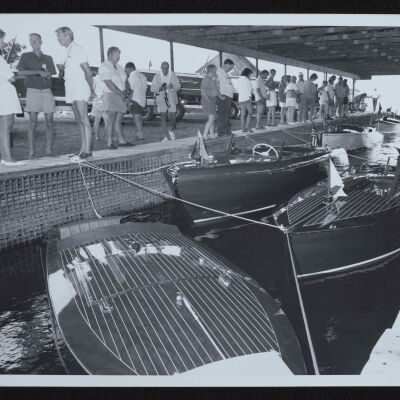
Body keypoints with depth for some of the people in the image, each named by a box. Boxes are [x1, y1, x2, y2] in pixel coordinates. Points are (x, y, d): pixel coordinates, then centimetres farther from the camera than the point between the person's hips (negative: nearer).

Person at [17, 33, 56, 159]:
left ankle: (49, 151, 2)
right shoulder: (26, 56, 7)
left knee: (49, 121, -3)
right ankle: (32, 152, -6)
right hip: (33, 91, -3)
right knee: (33, 122, -8)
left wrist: (47, 75, -9)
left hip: (47, 91, 3)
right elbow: (20, 72, -6)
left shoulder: (48, 58, 15)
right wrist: (39, 72, -13)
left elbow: (51, 76, 14)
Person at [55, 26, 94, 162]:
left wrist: (92, 90, -18)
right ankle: (83, 150, 9)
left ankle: (87, 151, -16)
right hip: (72, 91, 9)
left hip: (80, 89, -9)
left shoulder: (77, 49, -7)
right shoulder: (68, 51, 21)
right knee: (79, 121, 7)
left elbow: (87, 71, -14)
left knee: (84, 120, -13)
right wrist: (61, 68, 7)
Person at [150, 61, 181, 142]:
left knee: (173, 117, -5)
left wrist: (172, 87, -24)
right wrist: (160, 89, -23)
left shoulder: (172, 75, -1)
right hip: (161, 98, 0)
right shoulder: (157, 76, -2)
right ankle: (166, 136, 0)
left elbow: (178, 85, -2)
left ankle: (172, 130, 25)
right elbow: (152, 88, -3)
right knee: (163, 116, -5)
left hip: (171, 98, 0)